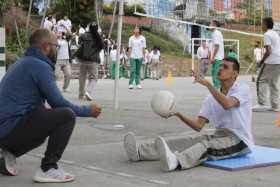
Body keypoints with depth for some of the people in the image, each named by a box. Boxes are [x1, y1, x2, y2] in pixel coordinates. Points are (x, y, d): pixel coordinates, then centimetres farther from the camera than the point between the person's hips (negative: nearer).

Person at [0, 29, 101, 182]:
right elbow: (58, 103, -11)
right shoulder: (40, 66, -11)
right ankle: (48, 169, -10)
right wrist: (88, 111, 3)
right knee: (67, 116, -15)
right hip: (13, 126, -10)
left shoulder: (24, 63, 19)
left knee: (43, 128, 35)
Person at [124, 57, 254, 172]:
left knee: (208, 144, -35)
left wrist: (208, 84, -32)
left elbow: (227, 104, -28)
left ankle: (176, 161, -66)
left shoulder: (243, 89, -5)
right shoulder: (210, 99, 12)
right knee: (188, 140, -17)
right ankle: (140, 151, -34)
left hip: (240, 140, -6)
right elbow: (198, 125, 3)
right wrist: (179, 115, -13)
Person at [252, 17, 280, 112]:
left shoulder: (267, 34, -9)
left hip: (271, 61, -9)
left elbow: (268, 51, -17)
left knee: (261, 80, -3)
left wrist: (262, 61, -6)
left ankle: (261, 104, -8)